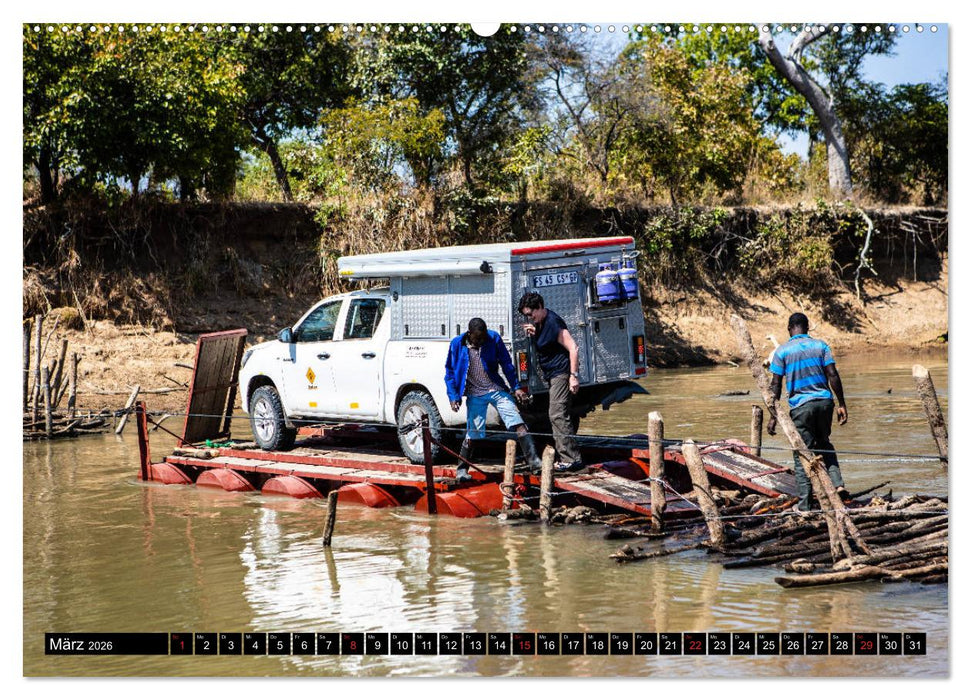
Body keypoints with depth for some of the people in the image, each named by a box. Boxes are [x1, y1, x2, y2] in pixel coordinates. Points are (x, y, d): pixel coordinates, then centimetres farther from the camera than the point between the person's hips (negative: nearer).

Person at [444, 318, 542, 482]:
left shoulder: (494, 338, -4)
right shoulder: (457, 344, -5)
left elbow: (506, 364, 5)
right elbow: (450, 372, 4)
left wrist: (516, 386, 3)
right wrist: (453, 396, -4)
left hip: (497, 390, 1)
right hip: (475, 395, -1)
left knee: (518, 424, -10)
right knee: (473, 434, 0)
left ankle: (533, 460, -10)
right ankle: (461, 469, 15)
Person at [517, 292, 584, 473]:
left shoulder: (553, 323, -18)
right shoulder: (540, 322, 12)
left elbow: (572, 348, -22)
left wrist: (574, 375, -26)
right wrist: (534, 334, 7)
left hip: (561, 374, -11)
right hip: (553, 376, 11)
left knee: (557, 415, -15)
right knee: (560, 416, 11)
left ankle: (571, 459, -17)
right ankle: (570, 458, 15)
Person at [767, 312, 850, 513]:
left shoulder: (782, 351, -1)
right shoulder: (821, 346, 5)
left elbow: (776, 385, -3)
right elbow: (833, 375, -1)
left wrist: (773, 417, 1)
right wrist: (841, 404, 4)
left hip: (801, 406, -3)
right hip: (824, 401, 3)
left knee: (802, 454, 3)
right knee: (824, 444, 25)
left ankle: (804, 504, 4)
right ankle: (837, 483, 9)